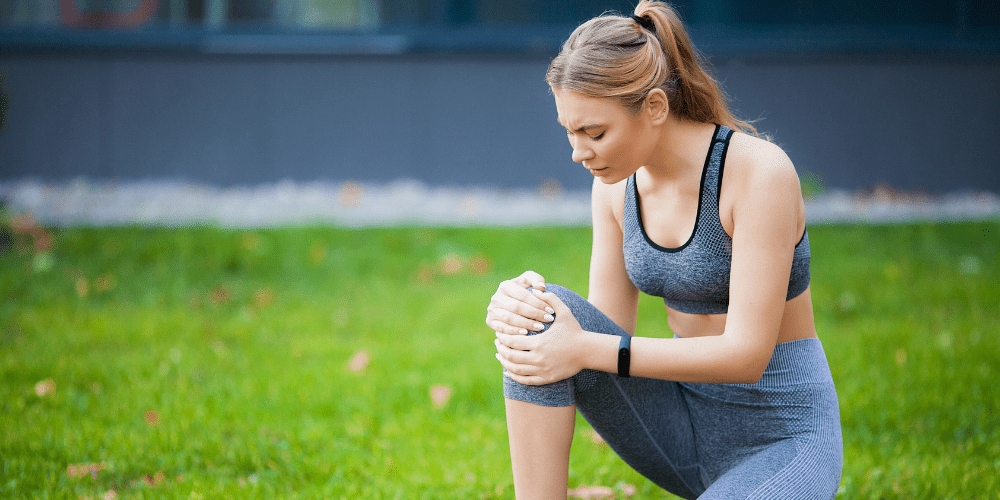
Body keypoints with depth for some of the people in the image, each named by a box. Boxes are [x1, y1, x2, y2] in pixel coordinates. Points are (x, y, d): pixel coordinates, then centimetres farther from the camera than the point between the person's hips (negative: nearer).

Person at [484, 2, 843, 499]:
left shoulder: (760, 171, -22)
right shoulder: (615, 184, -1)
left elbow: (748, 354, -25)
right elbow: (609, 332, -1)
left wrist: (584, 351, -27)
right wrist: (520, 308, -23)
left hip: (780, 439, -6)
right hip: (684, 421, 6)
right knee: (545, 318, -21)